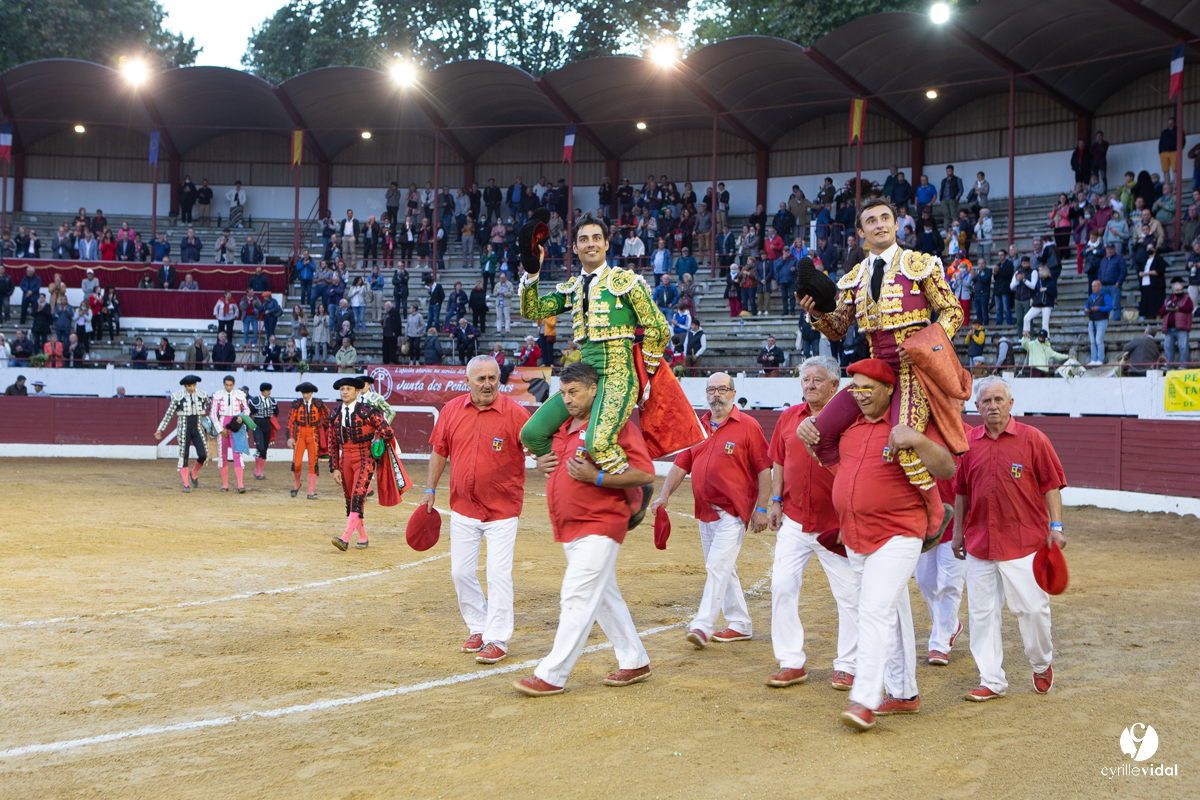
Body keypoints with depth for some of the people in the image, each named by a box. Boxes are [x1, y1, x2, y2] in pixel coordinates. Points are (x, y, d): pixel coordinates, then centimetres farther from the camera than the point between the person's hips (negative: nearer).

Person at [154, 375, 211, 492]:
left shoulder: (202, 395, 0)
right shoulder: (178, 396, -7)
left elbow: (211, 407, 14)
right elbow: (169, 414, -2)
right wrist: (160, 430, -2)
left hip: (197, 429, 2)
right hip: (184, 429, -2)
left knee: (203, 455, -8)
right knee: (183, 456, -1)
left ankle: (194, 474, 21)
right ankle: (186, 484, 5)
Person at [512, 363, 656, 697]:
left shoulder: (616, 424, -12)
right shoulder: (562, 427, 13)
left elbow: (645, 474, -18)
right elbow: (546, 456, 30)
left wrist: (596, 477, -24)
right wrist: (540, 464, 5)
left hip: (599, 528, -9)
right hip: (570, 530, 9)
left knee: (577, 598, -11)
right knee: (604, 597, 16)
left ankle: (552, 676, -8)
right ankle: (634, 662, 27)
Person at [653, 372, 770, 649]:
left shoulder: (748, 426, -5)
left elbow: (764, 469, -7)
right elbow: (680, 464, 12)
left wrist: (762, 509, -11)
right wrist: (664, 495, -1)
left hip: (733, 511, -7)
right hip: (705, 511, 7)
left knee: (718, 566, -13)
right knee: (722, 570, 12)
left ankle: (703, 626, -15)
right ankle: (740, 625, 22)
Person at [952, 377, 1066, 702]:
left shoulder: (1032, 439, -1)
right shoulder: (968, 443, 8)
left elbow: (1050, 485, 1)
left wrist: (1056, 526, -5)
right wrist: (958, 532, 16)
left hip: (1025, 541, -3)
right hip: (979, 543, 4)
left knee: (1032, 607, -2)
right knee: (982, 612, 3)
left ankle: (1042, 665, 25)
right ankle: (991, 681, 12)